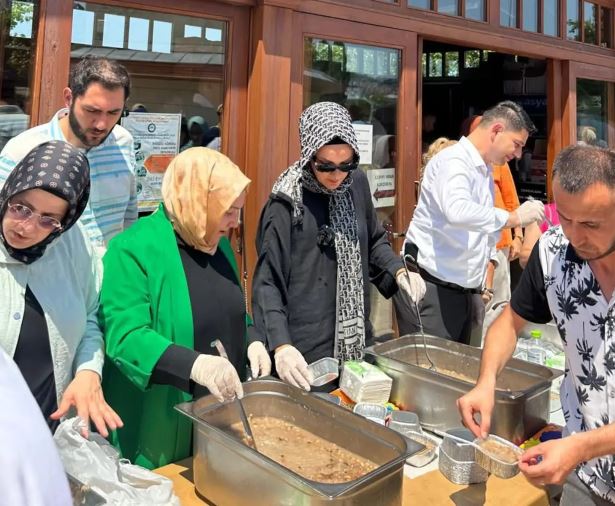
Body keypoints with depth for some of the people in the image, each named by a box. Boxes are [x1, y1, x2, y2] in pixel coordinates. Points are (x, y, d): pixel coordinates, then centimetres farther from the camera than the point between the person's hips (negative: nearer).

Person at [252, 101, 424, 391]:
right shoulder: (288, 202, -16)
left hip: (355, 340, 6)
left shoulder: (357, 184, 1)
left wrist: (397, 271, -2)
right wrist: (280, 345, -28)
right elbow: (268, 282, -17)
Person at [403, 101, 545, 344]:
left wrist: (487, 267, 21)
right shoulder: (452, 161, -14)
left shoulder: (485, 170, 17)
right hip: (434, 286, -9)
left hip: (465, 288, 9)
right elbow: (458, 212, -35)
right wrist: (514, 217, -26)